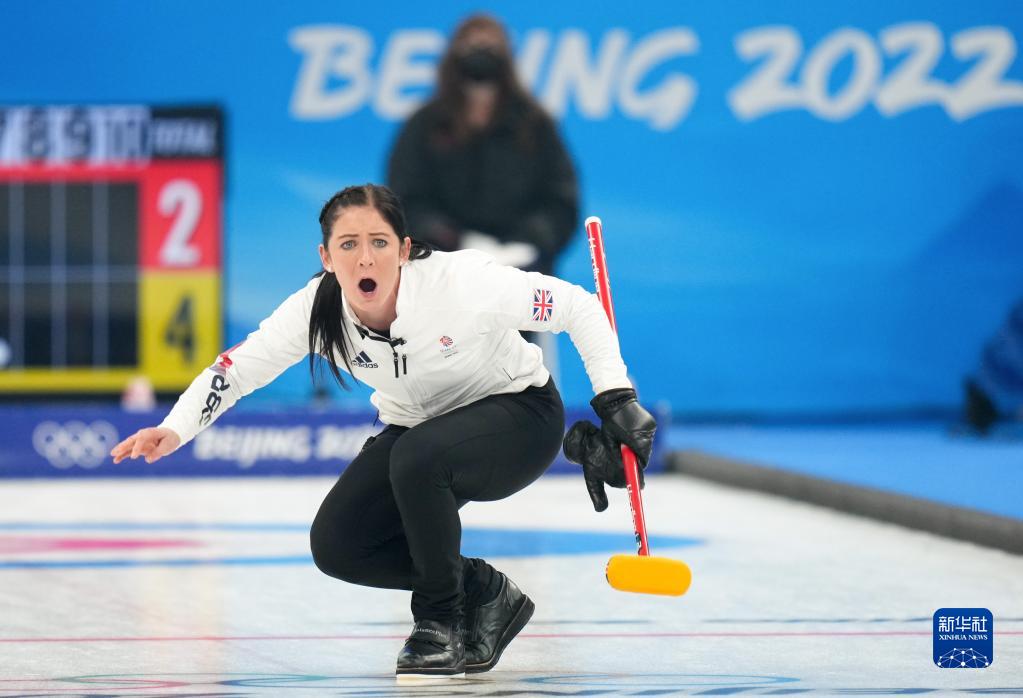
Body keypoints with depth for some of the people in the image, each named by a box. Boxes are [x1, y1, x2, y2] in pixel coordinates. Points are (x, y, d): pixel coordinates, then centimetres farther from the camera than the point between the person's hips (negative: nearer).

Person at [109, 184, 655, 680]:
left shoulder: (461, 282, -32)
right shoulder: (318, 308, -20)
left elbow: (579, 308, -23)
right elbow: (238, 368, -13)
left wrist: (616, 399, -27)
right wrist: (174, 430, -29)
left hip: (518, 414, -6)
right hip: (419, 428, 6)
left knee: (416, 459, -36)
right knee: (337, 546, -12)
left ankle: (442, 619, -14)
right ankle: (483, 594, 9)